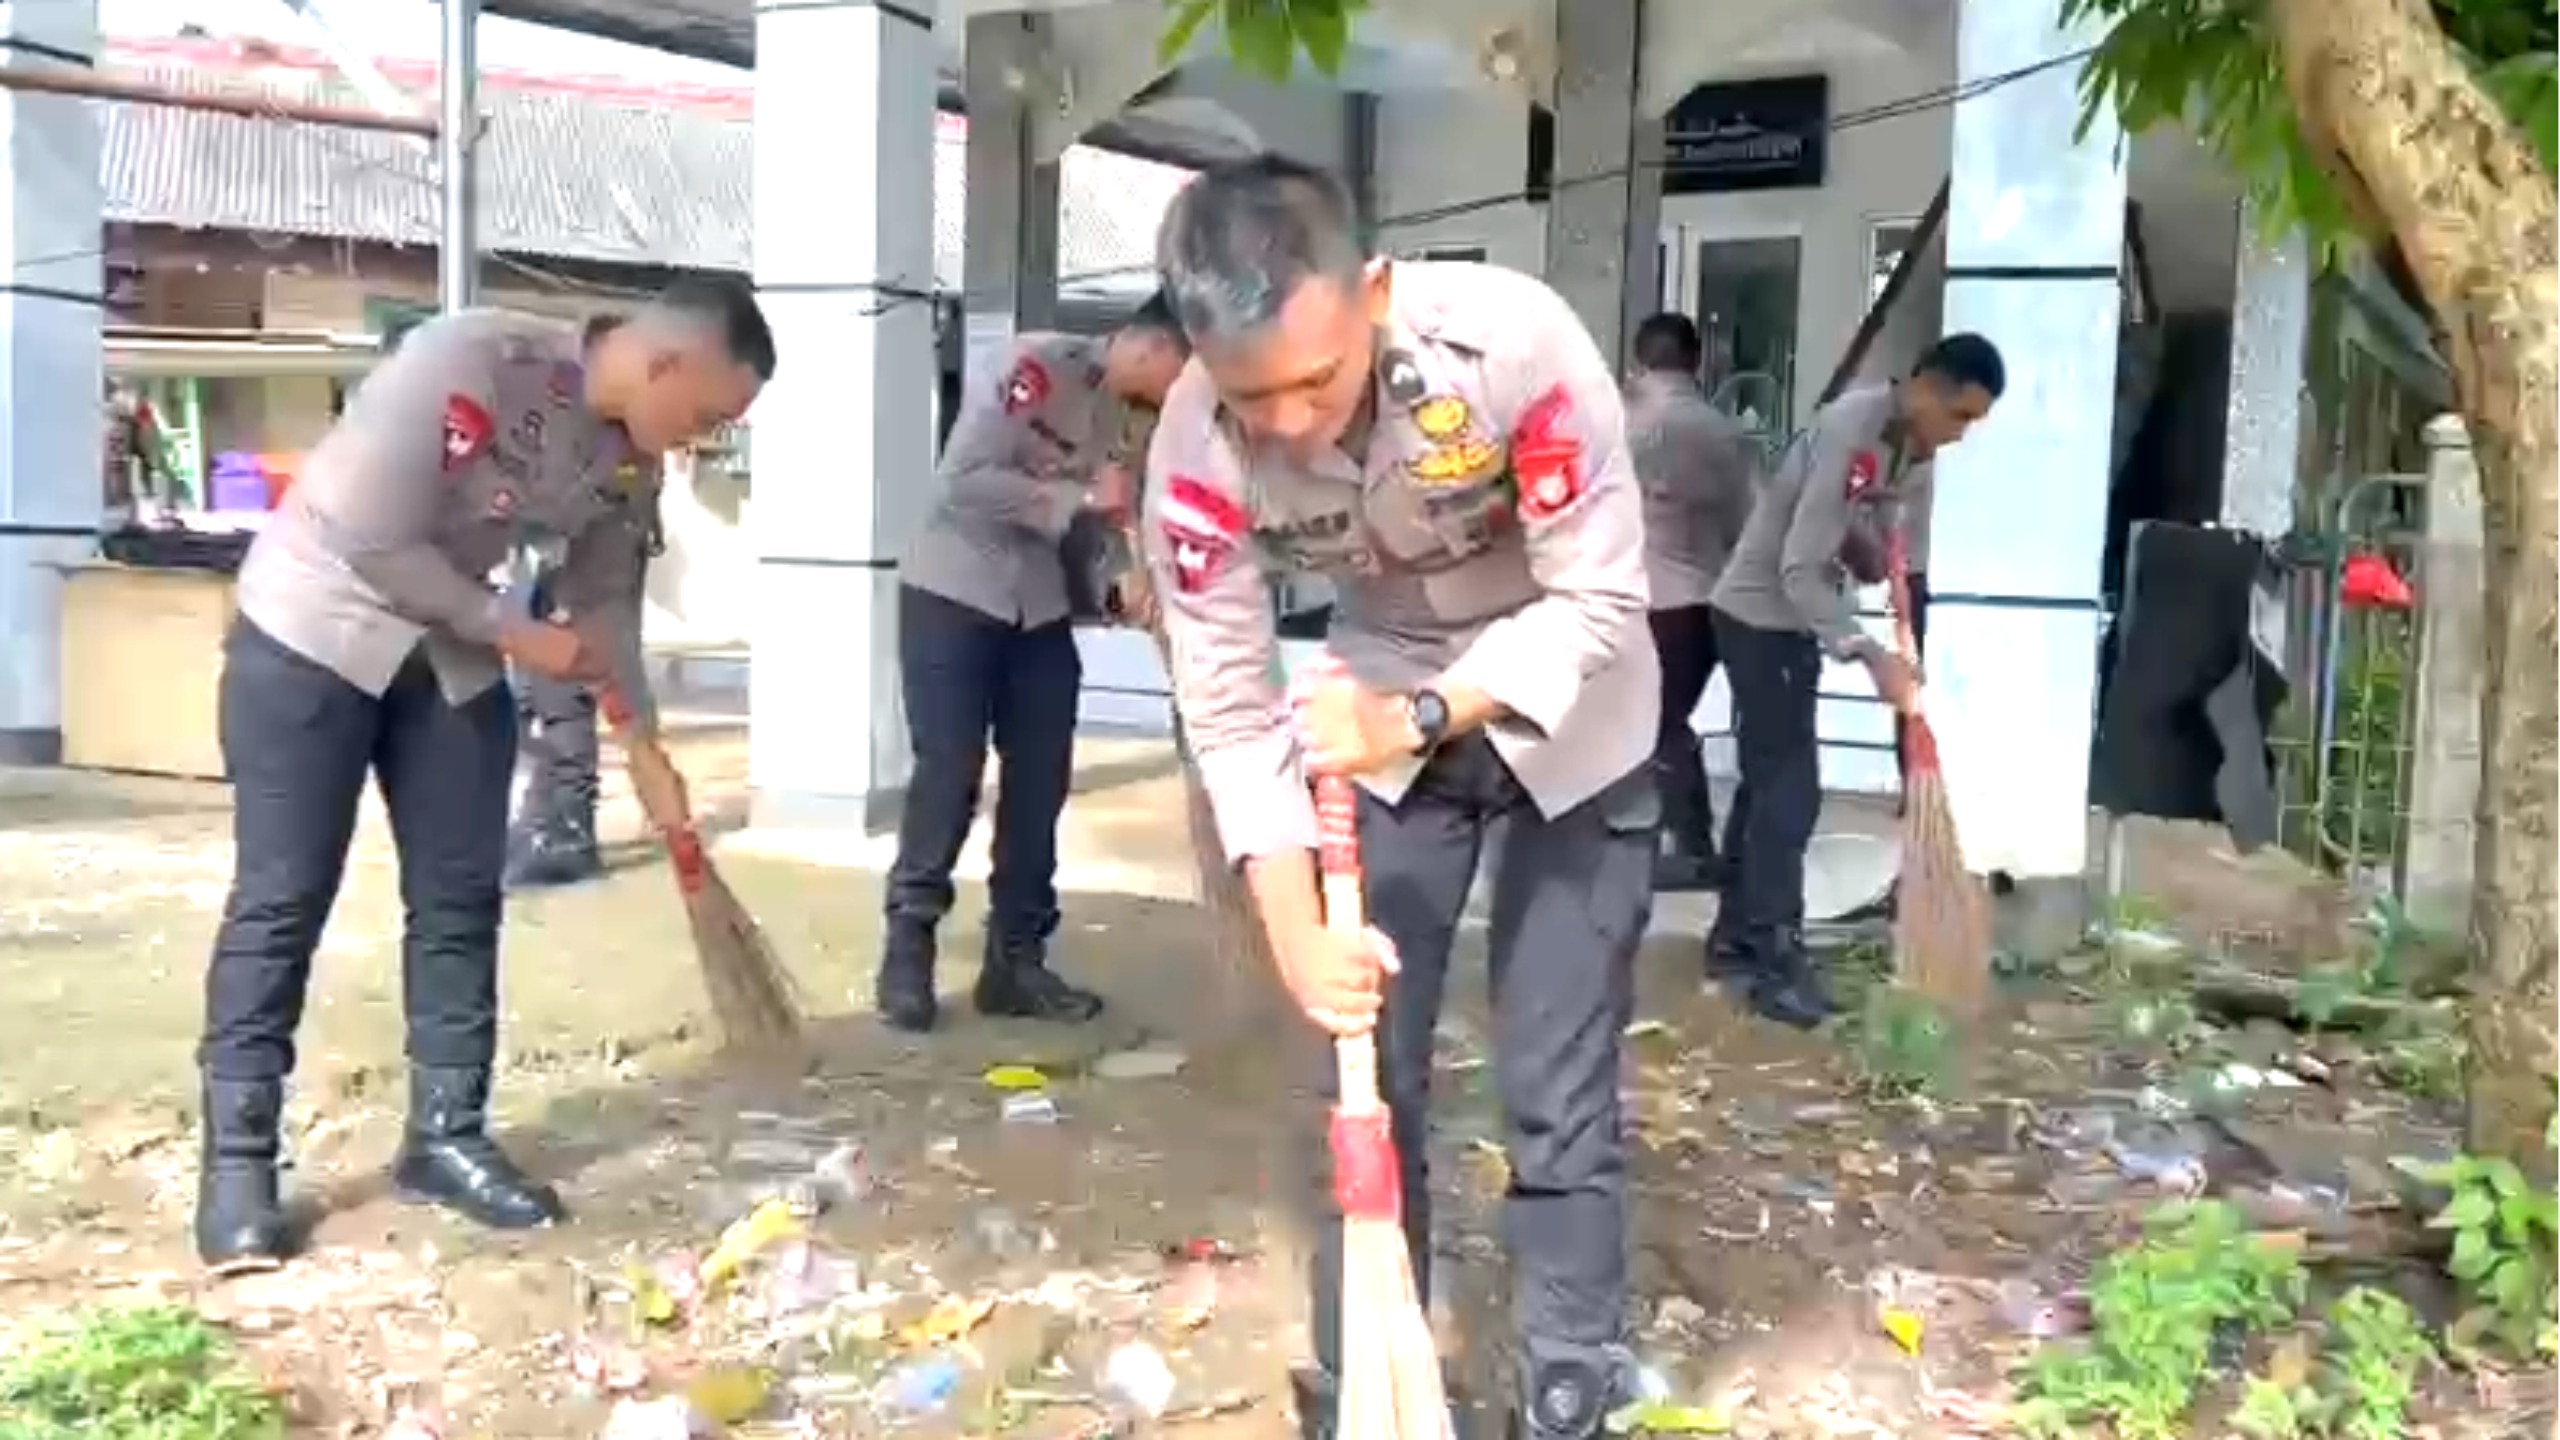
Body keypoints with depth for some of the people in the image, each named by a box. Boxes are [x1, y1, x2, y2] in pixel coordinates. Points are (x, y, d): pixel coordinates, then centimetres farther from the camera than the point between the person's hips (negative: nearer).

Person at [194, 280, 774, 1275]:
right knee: (282, 899, -3)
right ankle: (235, 1159, 7)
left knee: (460, 898, 4)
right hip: (311, 631, -6)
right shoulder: (468, 361, -28)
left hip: (453, 653, 7)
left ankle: (446, 1136, 15)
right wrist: (516, 633, -20)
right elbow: (374, 541, -26)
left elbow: (606, 601, 7)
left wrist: (649, 755, 5)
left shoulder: (629, 462, -5)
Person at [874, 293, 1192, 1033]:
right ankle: (906, 953, 6)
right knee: (948, 772, -7)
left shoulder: (1119, 412, 8)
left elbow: (1100, 512, 10)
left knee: (1040, 783, 5)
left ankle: (1016, 960, 15)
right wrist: (1078, 498, -22)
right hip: (953, 594, -7)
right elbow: (965, 479, -24)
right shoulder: (1036, 365, -18)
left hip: (1039, 609, 8)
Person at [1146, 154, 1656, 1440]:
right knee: (1368, 1065, 5)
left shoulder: (1515, 342, -33)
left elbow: (1600, 601, -25)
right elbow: (1229, 710, -19)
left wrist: (1420, 714, -37)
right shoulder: (1197, 451, -25)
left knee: (1556, 1090, -2)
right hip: (1376, 714, 2)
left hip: (1570, 714, -2)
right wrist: (1297, 936, -26)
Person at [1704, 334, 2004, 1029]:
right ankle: (1776, 959, -2)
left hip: (1796, 619, 9)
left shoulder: (1904, 441, 2)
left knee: (1768, 779, 14)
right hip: (1759, 614, -9)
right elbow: (1799, 571, -30)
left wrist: (1878, 556, -12)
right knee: (1790, 786, -9)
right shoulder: (1849, 431, -27)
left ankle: (1735, 938, 24)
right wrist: (1871, 655, -35)